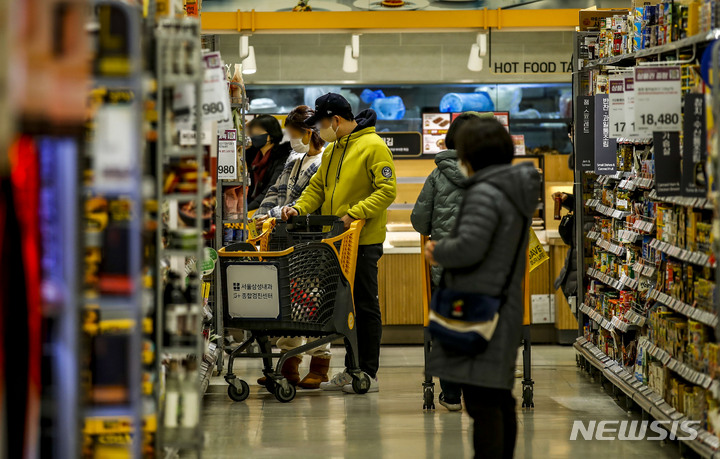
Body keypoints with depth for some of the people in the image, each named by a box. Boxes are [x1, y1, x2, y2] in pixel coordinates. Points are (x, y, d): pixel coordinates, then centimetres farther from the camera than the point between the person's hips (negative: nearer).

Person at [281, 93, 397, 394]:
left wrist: (355, 213, -23)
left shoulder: (373, 146, -9)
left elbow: (386, 191, -15)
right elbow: (318, 187, 20)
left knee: (365, 307, -1)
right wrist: (299, 208, 1)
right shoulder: (331, 151, 17)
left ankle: (368, 373, 4)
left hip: (363, 241, -8)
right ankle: (350, 370, 17)